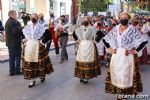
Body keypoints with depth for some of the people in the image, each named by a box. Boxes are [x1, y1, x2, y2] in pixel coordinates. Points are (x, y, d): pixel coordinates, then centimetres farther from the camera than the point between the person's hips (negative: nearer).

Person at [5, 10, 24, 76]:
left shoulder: (7, 22, 15)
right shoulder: (14, 22, -18)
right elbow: (16, 31, -27)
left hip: (9, 43, 9)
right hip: (15, 43, -9)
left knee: (11, 57, 12)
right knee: (17, 57, 2)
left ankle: (12, 71, 16)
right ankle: (17, 70, 6)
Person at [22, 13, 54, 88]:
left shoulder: (41, 27, -6)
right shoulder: (27, 27, 5)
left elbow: (49, 35, -4)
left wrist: (43, 41, -9)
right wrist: (25, 40, 8)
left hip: (38, 47, -3)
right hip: (29, 48, 3)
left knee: (40, 62, 5)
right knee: (29, 63, 2)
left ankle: (42, 75, 31)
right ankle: (32, 80, 11)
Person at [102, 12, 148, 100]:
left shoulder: (132, 29, -9)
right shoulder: (115, 29, 4)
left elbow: (144, 41, -14)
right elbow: (105, 39, 14)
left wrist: (134, 51, -13)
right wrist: (110, 49, 4)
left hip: (128, 56, -4)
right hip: (116, 56, 4)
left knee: (126, 75, 3)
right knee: (116, 74, 10)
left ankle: (126, 93, 17)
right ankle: (118, 91, 25)